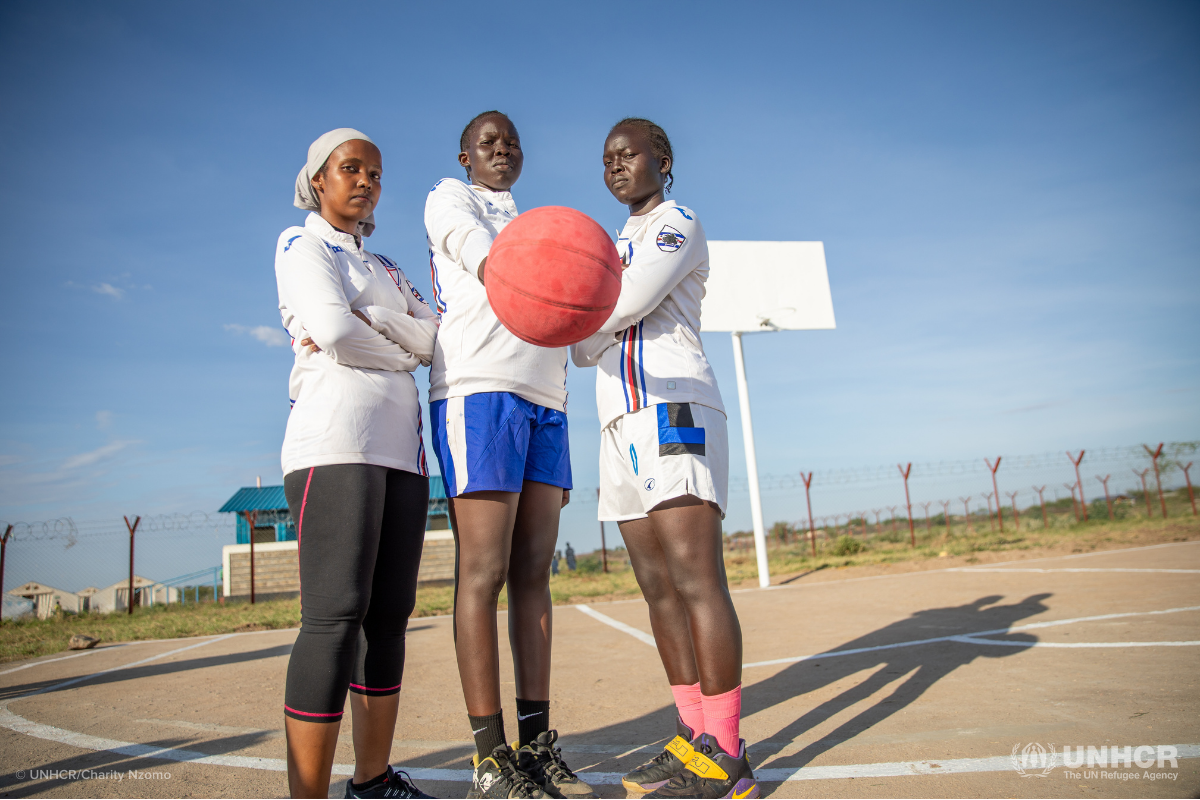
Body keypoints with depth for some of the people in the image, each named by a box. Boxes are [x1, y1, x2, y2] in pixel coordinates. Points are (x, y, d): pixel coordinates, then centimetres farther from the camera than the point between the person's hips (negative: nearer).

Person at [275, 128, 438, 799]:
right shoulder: (302, 243, 8)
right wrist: (405, 350, 5)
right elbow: (335, 332, -11)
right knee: (337, 614, -15)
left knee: (390, 615, 5)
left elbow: (439, 335, 12)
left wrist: (369, 320, -3)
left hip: (402, 447, 7)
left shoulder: (384, 266, 28)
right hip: (336, 443, -7)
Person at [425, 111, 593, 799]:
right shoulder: (449, 197, 12)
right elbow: (487, 264, -11)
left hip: (545, 399, 7)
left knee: (534, 572, 3)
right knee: (484, 571, -10)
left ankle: (538, 741, 8)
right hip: (479, 390, -6)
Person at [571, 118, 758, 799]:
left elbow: (625, 303, -13)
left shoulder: (677, 223, 5)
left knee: (696, 580, -13)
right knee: (660, 587, 6)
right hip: (622, 423, 9)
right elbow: (586, 347, 19)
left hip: (675, 410, -8)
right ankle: (695, 738, 13)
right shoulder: (618, 246, 29)